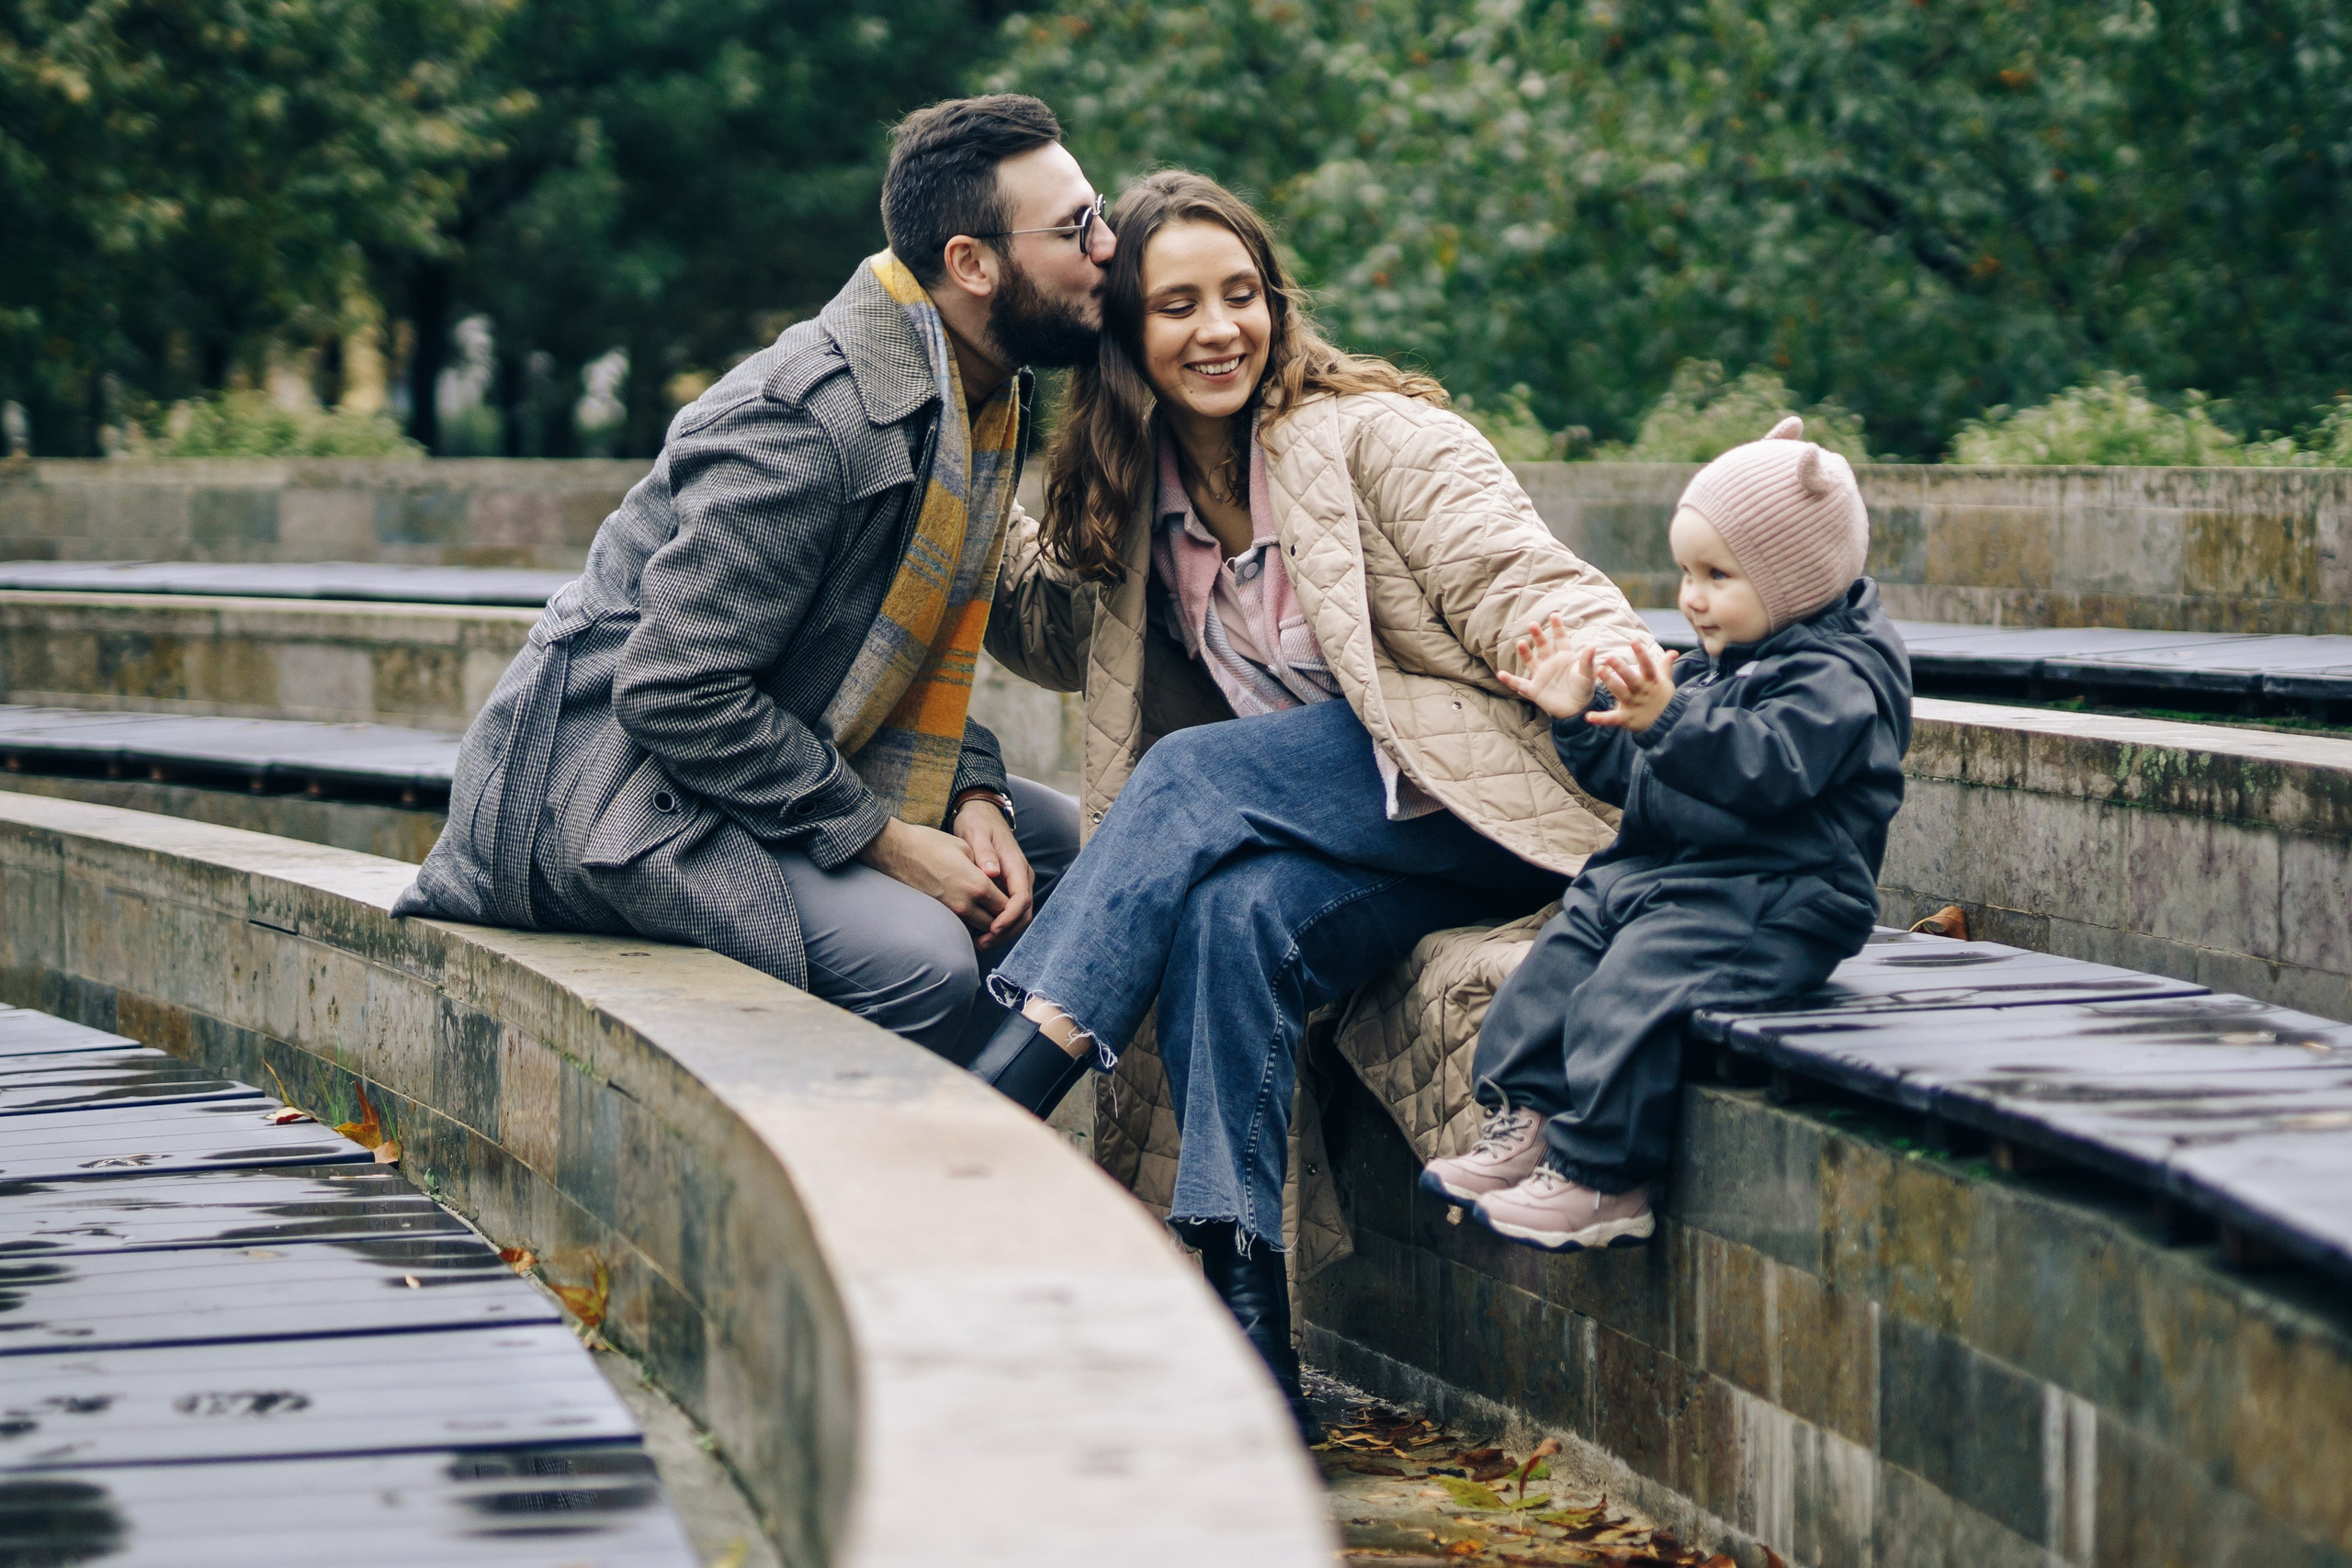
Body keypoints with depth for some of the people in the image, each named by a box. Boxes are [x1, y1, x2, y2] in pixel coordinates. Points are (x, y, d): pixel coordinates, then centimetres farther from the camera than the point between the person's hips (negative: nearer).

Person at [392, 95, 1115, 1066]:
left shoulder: (985, 401, 7)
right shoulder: (805, 420, -24)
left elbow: (912, 654, 17)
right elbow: (676, 694, -26)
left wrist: (973, 797, -3)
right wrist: (886, 841, -23)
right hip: (620, 790, -10)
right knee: (920, 958, -29)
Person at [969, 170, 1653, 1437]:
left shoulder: (1370, 435, -6)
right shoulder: (1137, 494, 12)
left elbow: (1516, 582, -15)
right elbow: (1064, 640, 29)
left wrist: (1598, 656, -39)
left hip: (1480, 806, -5)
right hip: (1324, 835, 5)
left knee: (1195, 772, -26)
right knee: (1234, 913, -30)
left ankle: (994, 1100, -33)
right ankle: (1244, 1317, -37)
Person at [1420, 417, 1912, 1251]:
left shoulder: (1835, 679, -11)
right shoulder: (1709, 671, 19)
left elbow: (1763, 768, -28)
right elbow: (1634, 775, 27)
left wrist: (1669, 721, -40)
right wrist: (1580, 718, 13)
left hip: (1767, 903, -10)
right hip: (1656, 872, 10)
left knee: (1628, 989, -25)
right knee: (1558, 959, -1)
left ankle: (1599, 1180, -21)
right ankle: (1522, 1124, 4)